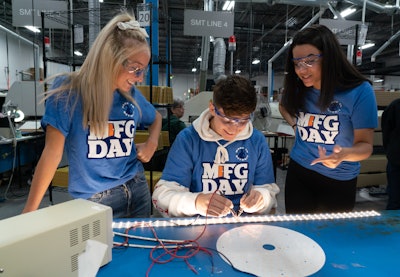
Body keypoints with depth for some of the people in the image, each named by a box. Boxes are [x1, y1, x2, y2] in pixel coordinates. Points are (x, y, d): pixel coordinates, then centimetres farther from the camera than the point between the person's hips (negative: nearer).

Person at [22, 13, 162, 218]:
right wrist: (29, 210, -14)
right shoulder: (68, 90, -13)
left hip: (137, 189, 5)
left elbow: (156, 118, 19)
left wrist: (151, 143, -1)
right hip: (94, 200, -4)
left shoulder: (131, 95, -1)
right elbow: (53, 152, -15)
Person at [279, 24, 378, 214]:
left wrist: (344, 154, -38)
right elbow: (284, 106, 16)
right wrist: (294, 124, -3)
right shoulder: (297, 89, -8)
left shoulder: (360, 91, -18)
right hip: (299, 171, 3)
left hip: (339, 180, -2)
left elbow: (365, 145, -16)